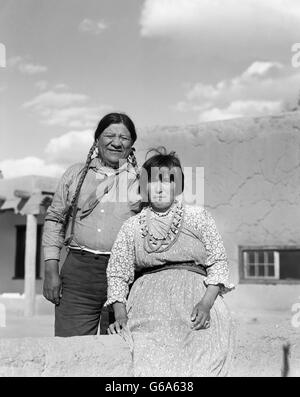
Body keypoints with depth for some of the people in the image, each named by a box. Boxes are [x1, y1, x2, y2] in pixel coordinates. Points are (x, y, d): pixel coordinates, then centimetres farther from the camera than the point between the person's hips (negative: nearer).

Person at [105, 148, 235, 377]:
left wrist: (206, 303, -9)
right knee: (152, 363, -28)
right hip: (149, 304, 0)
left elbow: (218, 263, 7)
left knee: (205, 359, -27)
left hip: (195, 297, 0)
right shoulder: (132, 227, 15)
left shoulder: (198, 217, 13)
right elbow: (117, 274, 13)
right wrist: (121, 316, -3)